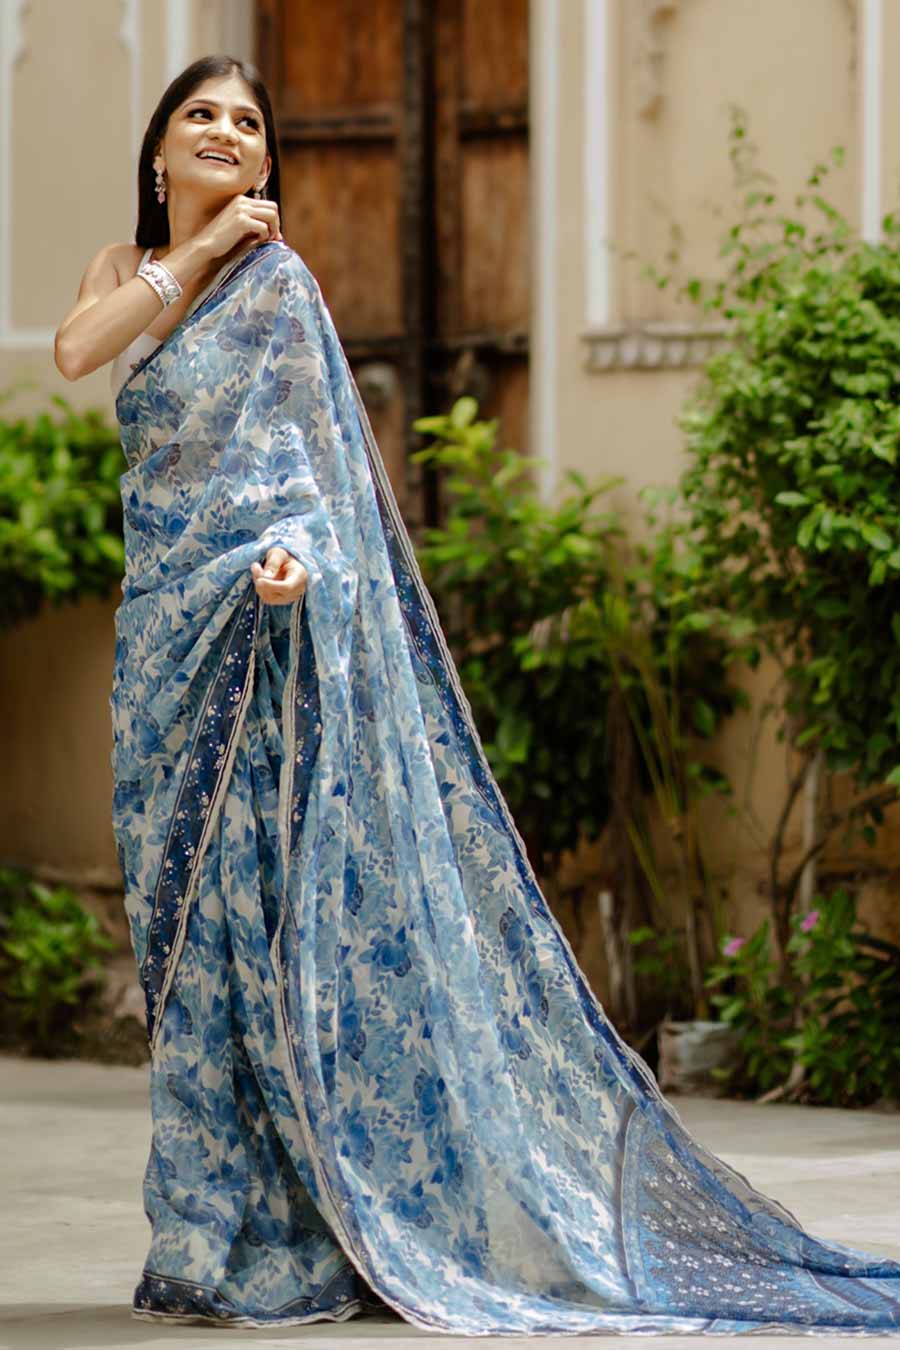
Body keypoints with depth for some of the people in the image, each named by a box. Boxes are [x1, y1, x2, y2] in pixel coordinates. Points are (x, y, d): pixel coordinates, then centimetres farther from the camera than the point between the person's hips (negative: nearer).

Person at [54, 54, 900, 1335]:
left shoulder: (276, 278, -2)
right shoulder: (129, 269, 16)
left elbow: (316, 451, -10)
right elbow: (78, 351, -5)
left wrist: (297, 550, -29)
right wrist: (196, 248, -6)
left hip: (261, 625, -7)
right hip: (167, 633, 7)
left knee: (261, 910, -9)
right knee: (190, 925, 7)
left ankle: (277, 1243, -6)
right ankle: (224, 1237, 11)